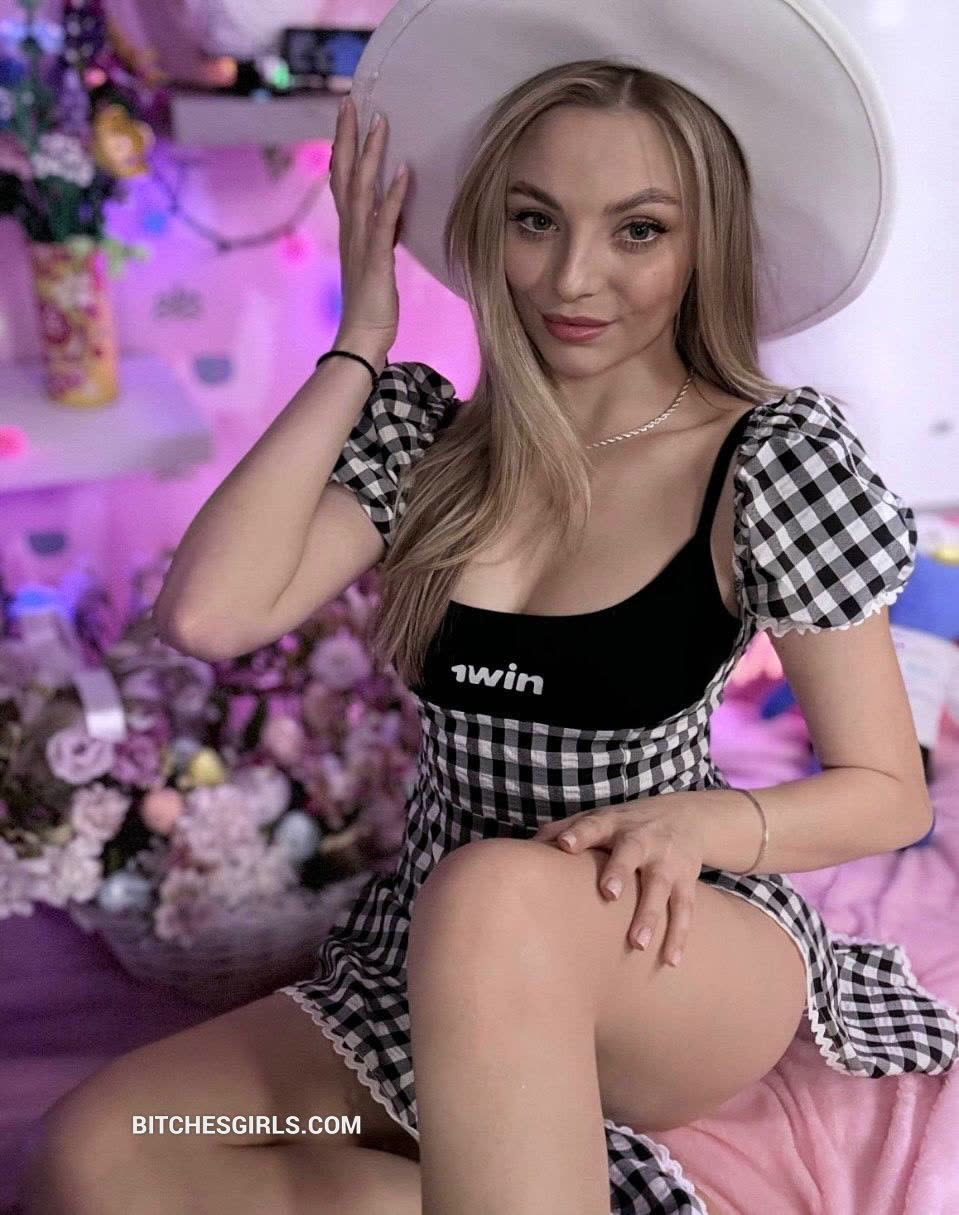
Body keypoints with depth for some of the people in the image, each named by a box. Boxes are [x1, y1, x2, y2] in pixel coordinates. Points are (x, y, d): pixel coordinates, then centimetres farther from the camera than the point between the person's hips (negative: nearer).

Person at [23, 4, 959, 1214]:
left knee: (497, 892, -39)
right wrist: (359, 341, -8)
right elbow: (208, 614, -14)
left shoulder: (773, 454, -9)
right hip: (440, 967, 5)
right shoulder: (425, 432, 0)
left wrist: (705, 821, -26)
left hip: (683, 958, -5)